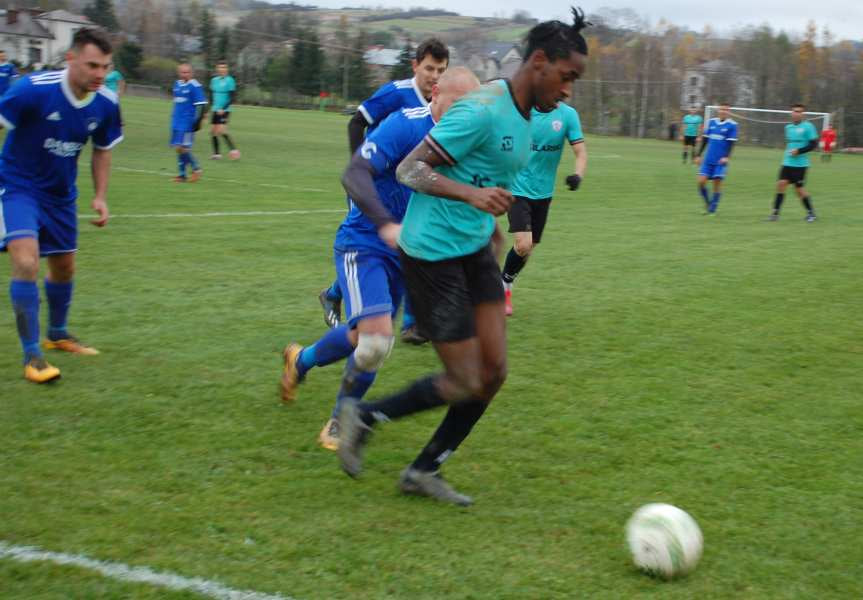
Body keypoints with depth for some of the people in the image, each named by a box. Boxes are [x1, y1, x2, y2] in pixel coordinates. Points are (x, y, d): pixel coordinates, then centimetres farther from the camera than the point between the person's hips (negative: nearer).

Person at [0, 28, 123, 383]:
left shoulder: (106, 104, -11)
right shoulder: (34, 89, -27)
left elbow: (102, 151, 7)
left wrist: (100, 197, -1)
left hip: (61, 194, 6)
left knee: (64, 268, 17)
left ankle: (57, 334, 44)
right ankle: (32, 354, -10)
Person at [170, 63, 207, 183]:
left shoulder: (195, 86, -11)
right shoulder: (177, 84, 12)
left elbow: (201, 105, -12)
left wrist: (198, 121, -16)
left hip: (187, 123, -7)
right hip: (177, 122, 7)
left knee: (182, 148, -12)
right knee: (178, 148, 7)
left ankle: (196, 169, 5)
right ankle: (182, 174, 14)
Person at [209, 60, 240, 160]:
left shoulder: (229, 81, -8)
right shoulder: (214, 80, 9)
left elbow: (232, 98, -11)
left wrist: (223, 109, -18)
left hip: (225, 111, -6)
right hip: (215, 110, 6)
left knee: (221, 130, -18)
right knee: (213, 131, 5)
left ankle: (233, 149, -10)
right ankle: (216, 153, 14)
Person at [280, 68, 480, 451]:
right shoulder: (405, 125, -20)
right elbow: (354, 175, -29)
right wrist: (386, 225, -41)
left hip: (404, 252, 7)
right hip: (363, 244, -7)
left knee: (366, 338, 14)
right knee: (377, 337, -19)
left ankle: (300, 362, 42)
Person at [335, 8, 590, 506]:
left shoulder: (526, 114, 8)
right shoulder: (483, 110, -21)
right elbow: (409, 169, -22)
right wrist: (473, 194, -36)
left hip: (475, 249, 9)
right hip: (434, 253, -9)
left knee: (494, 372, 5)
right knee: (464, 384, -5)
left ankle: (425, 472, 20)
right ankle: (363, 417, 16)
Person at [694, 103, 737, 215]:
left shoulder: (732, 125, -4)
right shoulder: (711, 122, 8)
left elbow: (731, 143, -8)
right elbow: (705, 139, 14)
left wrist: (727, 157, -21)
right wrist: (698, 155, 13)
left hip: (721, 161, -4)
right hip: (708, 159, 4)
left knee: (717, 184, -5)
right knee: (701, 181, -5)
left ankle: (712, 210, 7)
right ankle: (707, 204, 17)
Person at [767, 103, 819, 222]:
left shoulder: (808, 126, -8)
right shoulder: (788, 127, 11)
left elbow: (814, 144, -10)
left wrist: (799, 151, -17)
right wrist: (788, 152, 14)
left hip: (800, 164, -5)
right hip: (787, 162, 5)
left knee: (800, 189, -2)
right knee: (781, 184, -7)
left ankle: (811, 213, 15)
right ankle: (775, 213, -3)